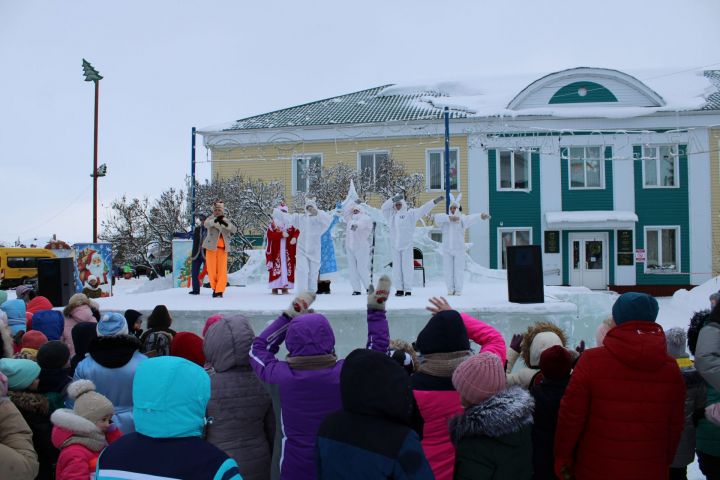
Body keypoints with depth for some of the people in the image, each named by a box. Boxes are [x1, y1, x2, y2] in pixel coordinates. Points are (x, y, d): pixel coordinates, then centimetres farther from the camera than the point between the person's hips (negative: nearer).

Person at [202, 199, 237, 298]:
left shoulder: (226, 221, 12)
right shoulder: (210, 219, 3)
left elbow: (234, 230, -7)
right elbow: (206, 224, -22)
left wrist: (225, 224, -25)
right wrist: (215, 221, -41)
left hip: (223, 249, 2)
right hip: (211, 247, -2)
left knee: (222, 270, -4)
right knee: (212, 269, 2)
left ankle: (219, 291, 1)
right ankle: (215, 288, 21)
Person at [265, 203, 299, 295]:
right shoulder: (273, 224, 4)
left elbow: (297, 232, 0)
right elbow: (270, 235, -10)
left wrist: (294, 238, -21)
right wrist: (281, 234, -20)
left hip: (288, 250, 2)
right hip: (276, 250, -2)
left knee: (287, 266, 0)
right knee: (275, 267, -7)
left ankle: (285, 286, 5)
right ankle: (275, 287, -3)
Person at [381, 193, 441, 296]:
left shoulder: (410, 213, 2)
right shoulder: (391, 214, 8)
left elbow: (423, 209, -1)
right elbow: (384, 207, -3)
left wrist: (434, 202, -7)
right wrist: (394, 199, -14)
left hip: (407, 245, -3)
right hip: (395, 245, 3)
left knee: (407, 267, -2)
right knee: (397, 267, 6)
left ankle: (408, 289, 4)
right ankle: (399, 289, 12)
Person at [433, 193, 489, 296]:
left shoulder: (462, 218, -3)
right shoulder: (445, 219, 4)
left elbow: (471, 218, -21)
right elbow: (437, 217, -16)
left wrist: (481, 216, -42)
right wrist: (449, 218, -29)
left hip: (459, 249, -2)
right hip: (447, 249, 2)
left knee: (459, 270, 1)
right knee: (448, 270, 5)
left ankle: (458, 290, 9)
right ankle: (450, 289, 14)